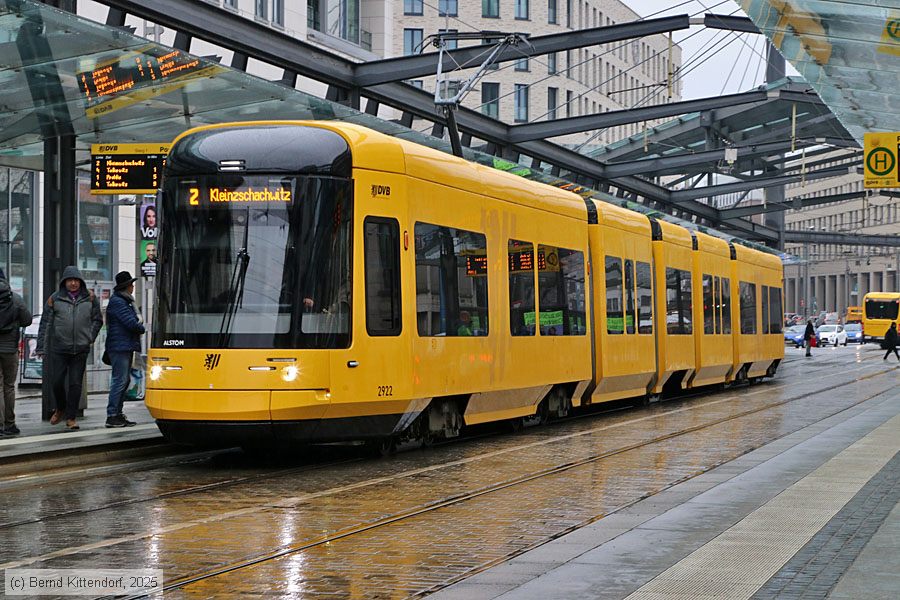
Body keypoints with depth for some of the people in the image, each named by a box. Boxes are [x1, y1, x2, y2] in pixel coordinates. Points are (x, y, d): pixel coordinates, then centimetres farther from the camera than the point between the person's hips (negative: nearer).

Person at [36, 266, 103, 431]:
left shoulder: (90, 298, 5)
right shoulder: (55, 299, 1)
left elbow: (97, 320, 16)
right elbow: (45, 324, 3)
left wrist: (90, 338, 5)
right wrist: (41, 348, 0)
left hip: (80, 349, 0)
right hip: (59, 349, 0)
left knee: (75, 383, 1)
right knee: (56, 382, 2)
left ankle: (71, 418, 9)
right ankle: (60, 408, 29)